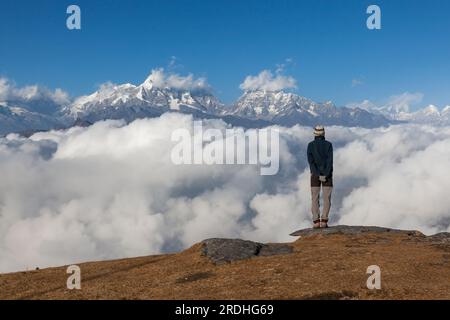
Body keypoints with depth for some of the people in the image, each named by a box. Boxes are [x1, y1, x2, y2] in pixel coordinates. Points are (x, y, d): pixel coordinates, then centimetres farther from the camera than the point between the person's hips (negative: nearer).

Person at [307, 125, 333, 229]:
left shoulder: (310, 145, -2)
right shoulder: (328, 144, -4)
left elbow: (311, 161, -11)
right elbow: (330, 161, -14)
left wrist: (319, 176, -14)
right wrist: (325, 175, -16)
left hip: (315, 175, 1)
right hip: (327, 175, 0)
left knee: (315, 199, 4)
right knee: (327, 199, 3)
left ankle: (316, 222, -5)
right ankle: (324, 221, -7)